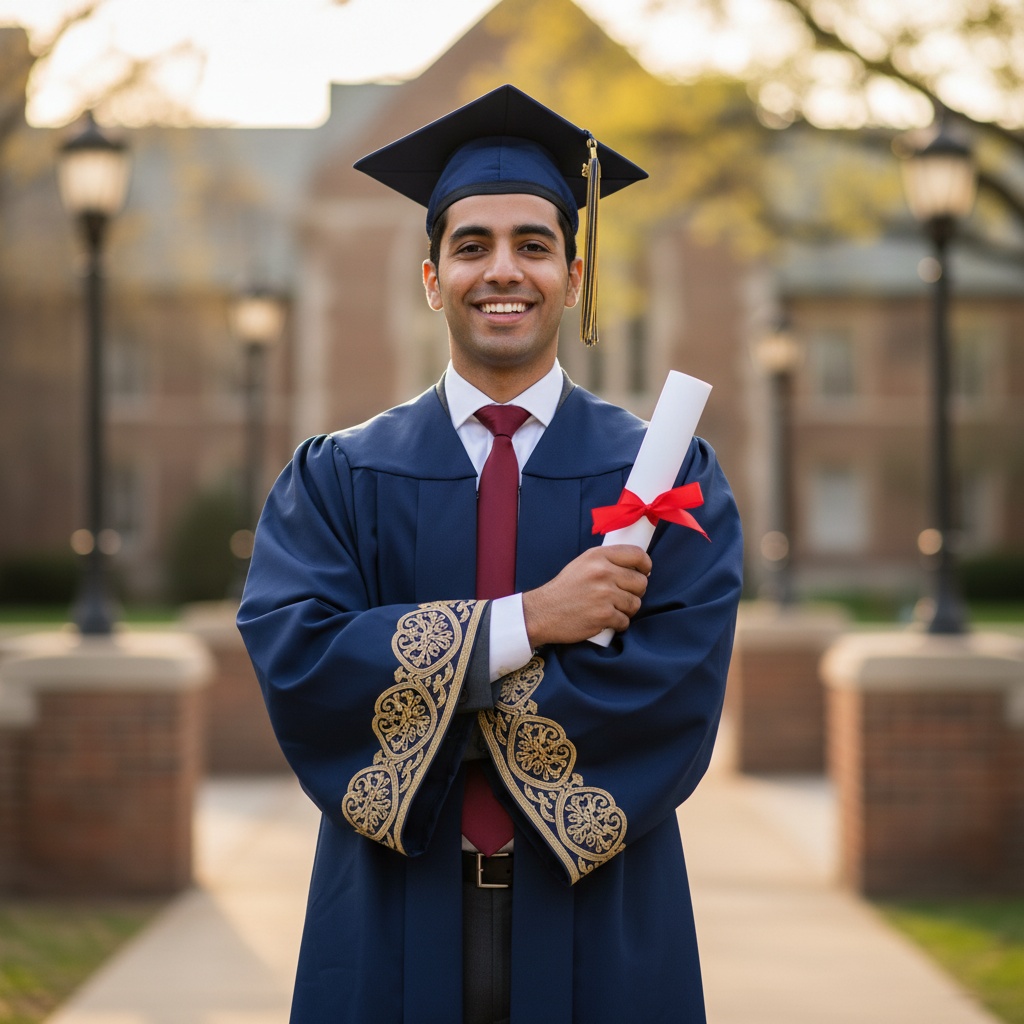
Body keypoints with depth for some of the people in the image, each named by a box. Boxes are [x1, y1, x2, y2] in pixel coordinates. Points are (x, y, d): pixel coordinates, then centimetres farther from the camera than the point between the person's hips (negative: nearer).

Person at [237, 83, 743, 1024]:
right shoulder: (336, 478, 3)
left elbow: (676, 693, -13)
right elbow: (290, 659, -12)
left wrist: (414, 686, -13)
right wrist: (524, 622, -19)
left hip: (597, 933, 0)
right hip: (397, 938, 1)